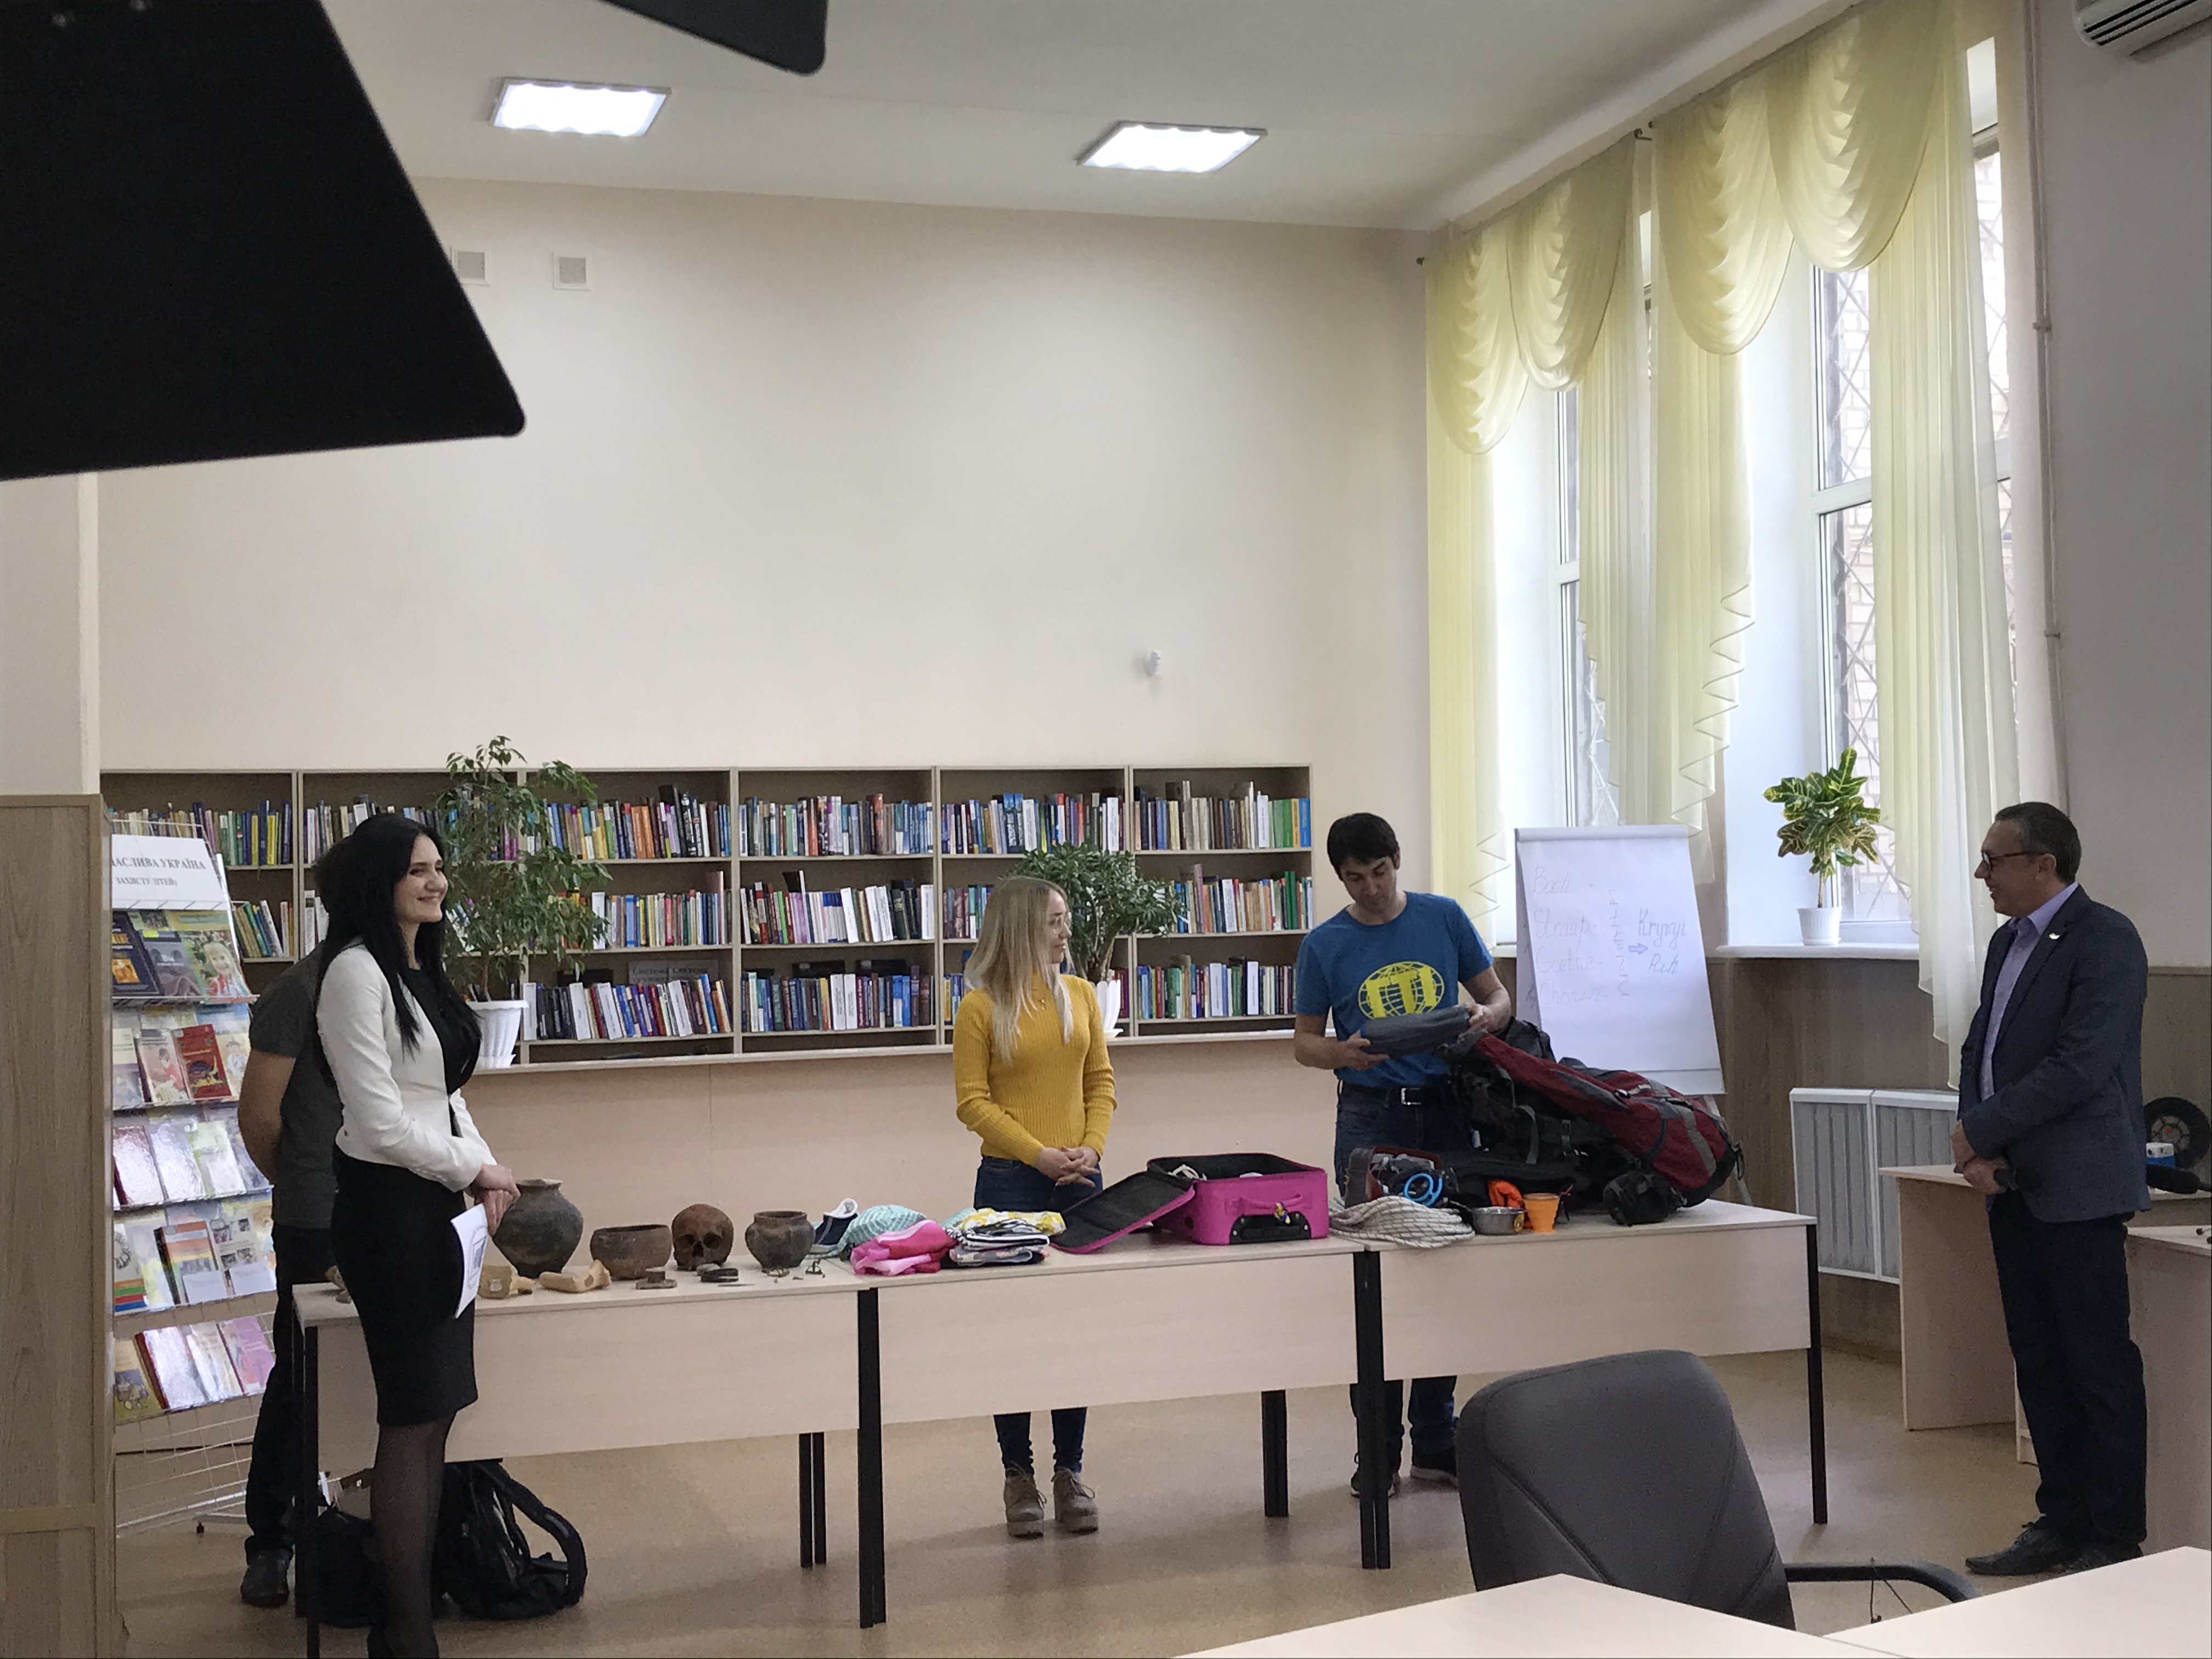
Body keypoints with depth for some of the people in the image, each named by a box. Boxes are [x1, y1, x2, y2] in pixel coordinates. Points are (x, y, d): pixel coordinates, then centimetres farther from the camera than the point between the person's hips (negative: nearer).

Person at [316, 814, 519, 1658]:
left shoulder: (422, 971, 15)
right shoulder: (356, 970, -13)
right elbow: (381, 1122, -18)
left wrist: (483, 1168, 3)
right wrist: (475, 1168, -7)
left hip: (438, 1207, 9)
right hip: (388, 1204, -9)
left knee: (435, 1415, 11)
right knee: (413, 1421, -5)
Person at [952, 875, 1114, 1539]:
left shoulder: (1079, 995, 9)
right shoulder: (981, 1006, -4)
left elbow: (1100, 1081, 11)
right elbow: (973, 1101, -6)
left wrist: (1091, 1147, -5)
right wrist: (1039, 1154, -14)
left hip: (1080, 1182, 4)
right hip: (1010, 1183, -4)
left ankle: (1069, 1472, 15)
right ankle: (1018, 1476, 11)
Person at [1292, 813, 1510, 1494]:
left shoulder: (1444, 918, 6)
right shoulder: (1324, 945, 3)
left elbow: (1498, 995, 12)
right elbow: (1303, 1040, 6)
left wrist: (1487, 1016, -12)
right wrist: (1345, 1052, -15)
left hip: (1448, 1110, 2)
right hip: (1371, 1117, -1)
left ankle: (1435, 1442, 15)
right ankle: (1378, 1447, 7)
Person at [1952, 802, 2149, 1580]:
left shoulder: (2104, 940, -13)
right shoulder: (2010, 941, 14)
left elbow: (2078, 1069, -21)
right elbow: (1980, 1048, 16)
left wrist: (1981, 1131, -13)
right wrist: (1975, 1149, 0)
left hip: (2077, 1189, -8)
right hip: (2015, 1187, 9)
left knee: (2098, 1366, -1)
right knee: (2039, 1363, 13)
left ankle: (2115, 1539, 7)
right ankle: (2062, 1523, 22)